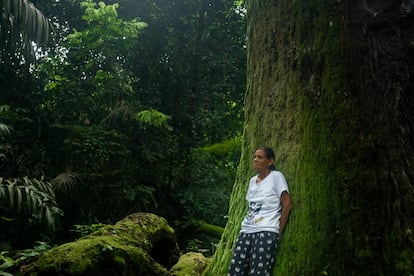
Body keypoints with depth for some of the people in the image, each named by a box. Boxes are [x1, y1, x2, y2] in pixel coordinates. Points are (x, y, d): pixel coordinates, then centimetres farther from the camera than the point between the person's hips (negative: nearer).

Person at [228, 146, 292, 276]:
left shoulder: (276, 176, -2)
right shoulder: (253, 180, 18)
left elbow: (287, 204, -6)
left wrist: (279, 231, -4)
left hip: (266, 232, -6)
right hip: (246, 231, 6)